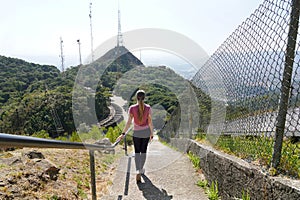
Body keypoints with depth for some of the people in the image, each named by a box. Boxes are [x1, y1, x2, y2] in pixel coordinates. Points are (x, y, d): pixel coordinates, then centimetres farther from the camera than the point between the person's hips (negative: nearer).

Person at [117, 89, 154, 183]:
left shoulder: (132, 108, -13)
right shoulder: (148, 108, -12)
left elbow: (129, 122, -14)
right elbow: (150, 122, -7)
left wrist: (123, 134, -8)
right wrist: (152, 133, 5)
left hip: (137, 133, -1)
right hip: (146, 132, 1)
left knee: (137, 152, 11)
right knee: (143, 151, 19)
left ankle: (138, 172, -4)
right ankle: (141, 169, 35)